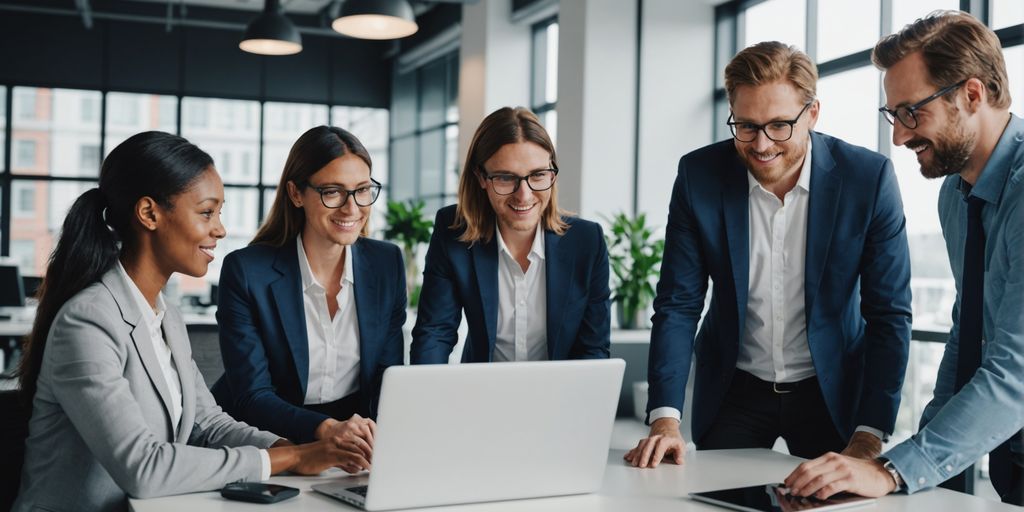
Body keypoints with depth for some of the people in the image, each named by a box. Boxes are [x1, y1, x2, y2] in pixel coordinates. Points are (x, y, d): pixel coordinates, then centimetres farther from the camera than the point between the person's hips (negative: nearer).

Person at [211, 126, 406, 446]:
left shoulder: (387, 263, 1)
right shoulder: (245, 271, -11)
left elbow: (389, 374, 4)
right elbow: (251, 396, -14)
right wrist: (326, 428, -32)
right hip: (269, 441, -2)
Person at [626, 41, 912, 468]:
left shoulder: (868, 177, -15)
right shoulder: (699, 175, -12)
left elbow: (889, 315, -12)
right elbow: (678, 304, -10)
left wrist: (870, 434, -19)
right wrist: (665, 419, -20)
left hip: (831, 391, 0)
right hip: (734, 391, 1)